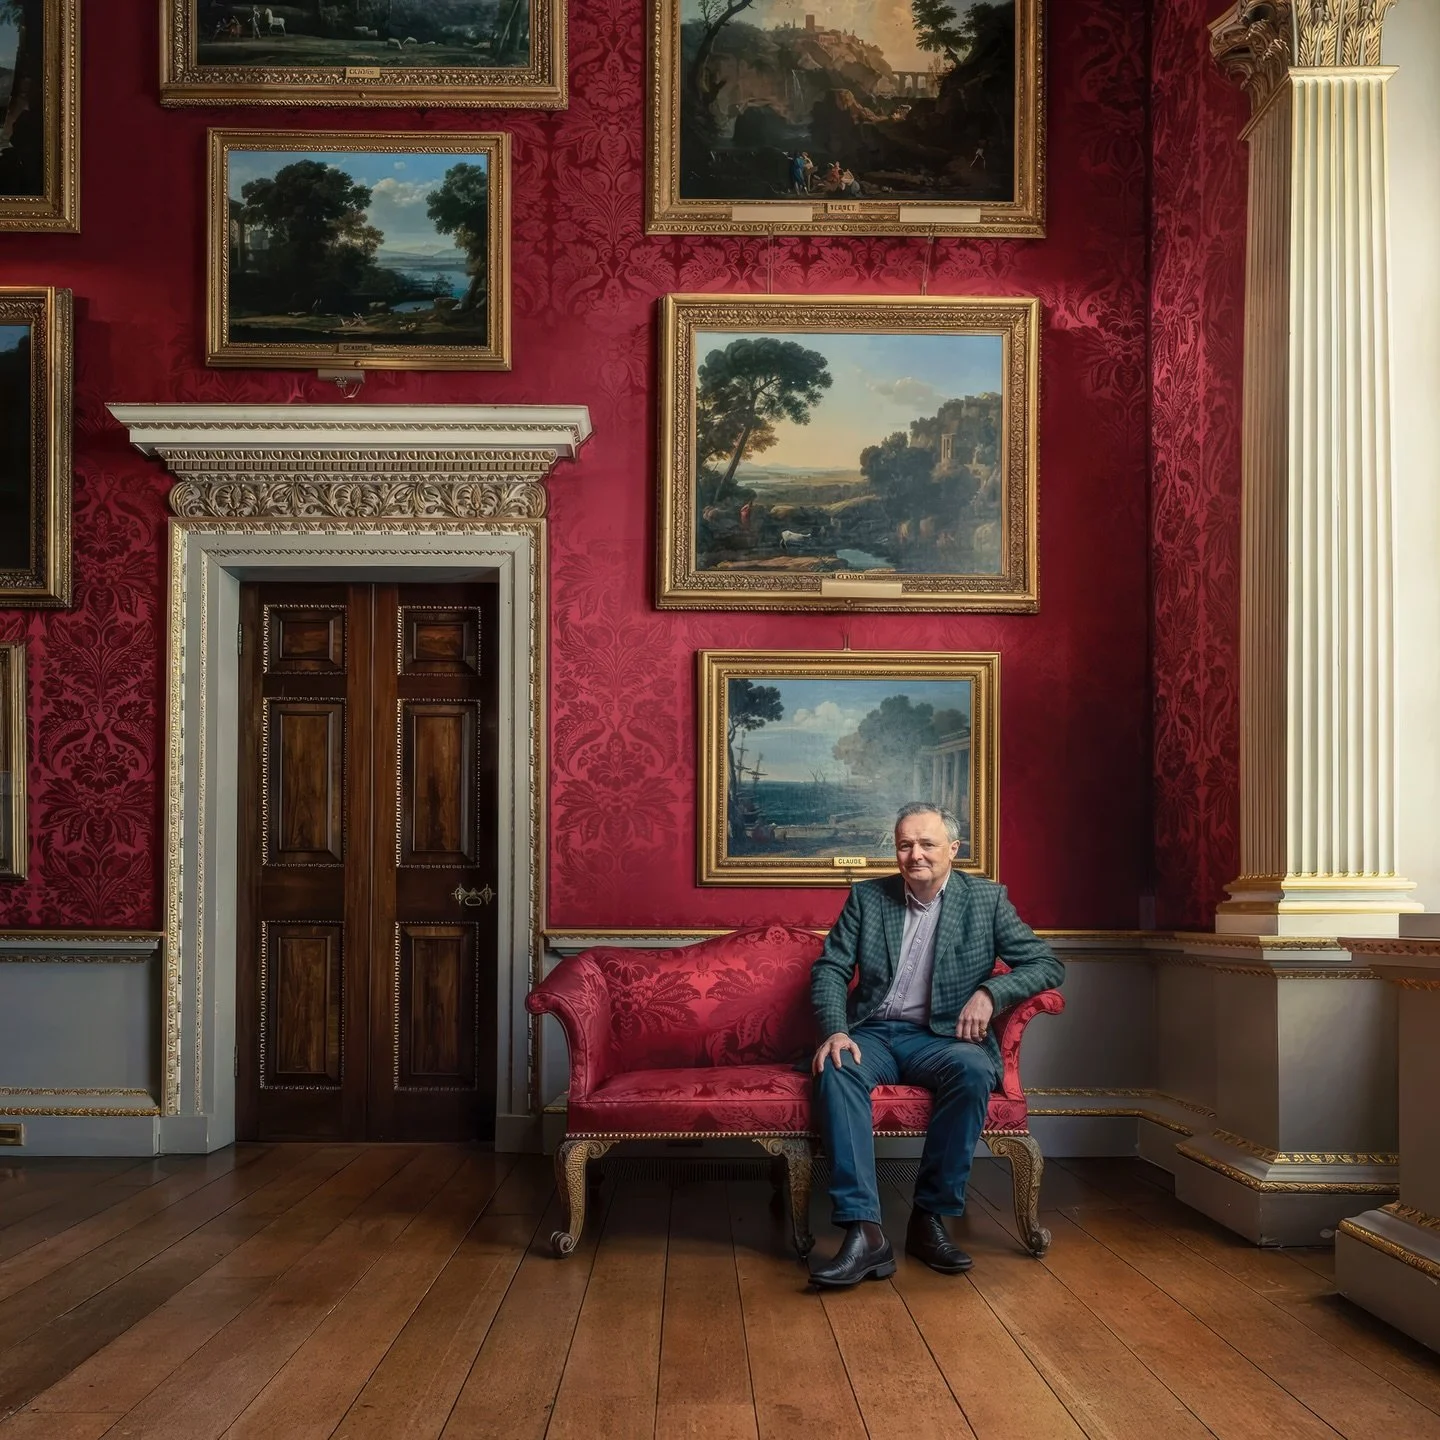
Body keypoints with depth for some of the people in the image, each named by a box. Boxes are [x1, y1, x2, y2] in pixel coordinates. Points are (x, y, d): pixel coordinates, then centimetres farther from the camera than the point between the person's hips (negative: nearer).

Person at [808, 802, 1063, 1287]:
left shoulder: (987, 898, 8)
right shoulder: (867, 897, 11)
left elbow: (1047, 964, 5)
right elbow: (830, 969, 6)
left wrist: (990, 992, -13)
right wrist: (836, 1030, -14)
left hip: (941, 1037, 0)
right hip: (873, 1034, 1)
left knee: (973, 1069, -35)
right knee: (836, 1070, -34)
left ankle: (930, 1218, -23)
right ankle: (863, 1231, -39)